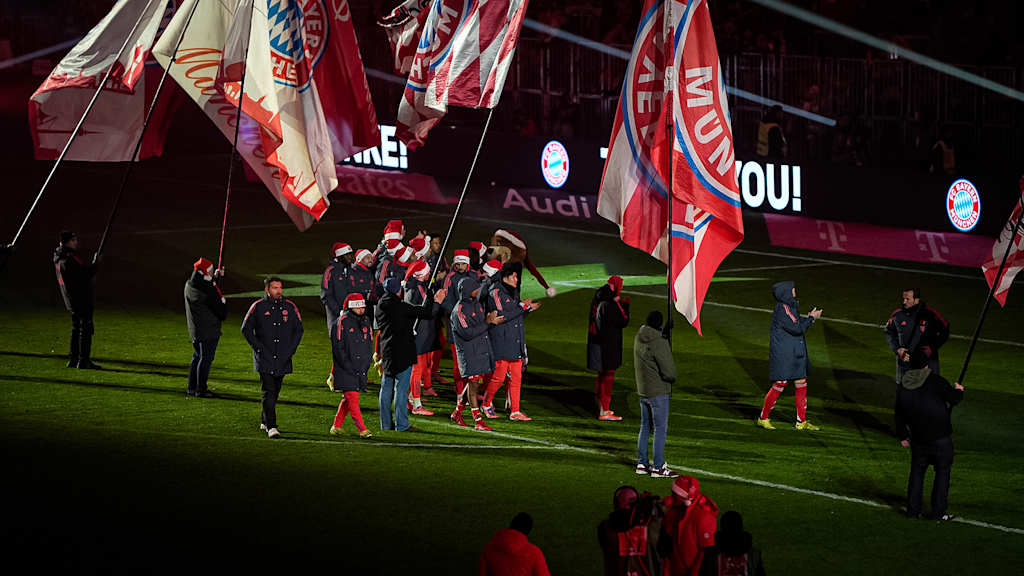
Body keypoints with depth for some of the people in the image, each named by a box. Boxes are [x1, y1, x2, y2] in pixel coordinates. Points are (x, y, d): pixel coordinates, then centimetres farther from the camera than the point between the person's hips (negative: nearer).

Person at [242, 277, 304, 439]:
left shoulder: (290, 307, 6)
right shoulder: (258, 307, -3)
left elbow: (298, 329, 15)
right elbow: (246, 329, 2)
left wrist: (291, 349, 4)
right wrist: (258, 347, -7)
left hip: (283, 359, 4)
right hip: (265, 358, -4)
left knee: (275, 391, 12)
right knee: (268, 392, -13)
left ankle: (264, 421, 30)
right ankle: (271, 427, -17)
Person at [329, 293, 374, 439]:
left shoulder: (366, 321, 10)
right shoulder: (343, 322, -9)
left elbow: (369, 346, 13)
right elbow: (338, 348, -11)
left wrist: (364, 367, 1)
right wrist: (350, 368, -14)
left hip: (360, 368, 6)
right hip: (345, 370, -6)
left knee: (348, 399, 11)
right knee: (352, 398, -9)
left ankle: (336, 426, 22)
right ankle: (362, 429, -10)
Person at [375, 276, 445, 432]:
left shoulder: (379, 308, 6)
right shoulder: (400, 307, -16)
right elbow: (424, 311, -11)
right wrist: (430, 296, 7)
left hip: (387, 351, 7)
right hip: (403, 353, -7)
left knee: (386, 388, 12)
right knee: (401, 388, -2)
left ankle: (386, 423, 17)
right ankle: (401, 424, -1)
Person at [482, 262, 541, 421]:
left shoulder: (514, 293, 17)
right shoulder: (496, 293, -8)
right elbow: (500, 315, -19)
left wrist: (529, 308, 8)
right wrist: (521, 306, -14)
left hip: (516, 342, 8)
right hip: (501, 344, -8)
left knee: (516, 378, 4)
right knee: (499, 377, -6)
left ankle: (515, 411, 5)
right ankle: (487, 404, 16)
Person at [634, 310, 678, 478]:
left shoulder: (639, 338, 4)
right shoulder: (658, 343, -21)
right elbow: (669, 372, -22)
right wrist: (672, 378, 2)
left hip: (642, 391, 8)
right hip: (658, 392, -8)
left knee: (645, 427, 17)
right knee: (660, 429, -2)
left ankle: (642, 464, 23)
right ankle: (658, 468, -1)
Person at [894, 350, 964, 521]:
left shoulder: (903, 386, 5)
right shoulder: (936, 381, -12)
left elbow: (899, 415, 12)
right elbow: (954, 398, -9)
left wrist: (902, 436, 23)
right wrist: (958, 390, 14)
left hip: (918, 439, 5)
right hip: (940, 437, -5)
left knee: (917, 471, 16)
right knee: (942, 471, 5)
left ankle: (913, 509, 16)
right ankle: (939, 511, 3)